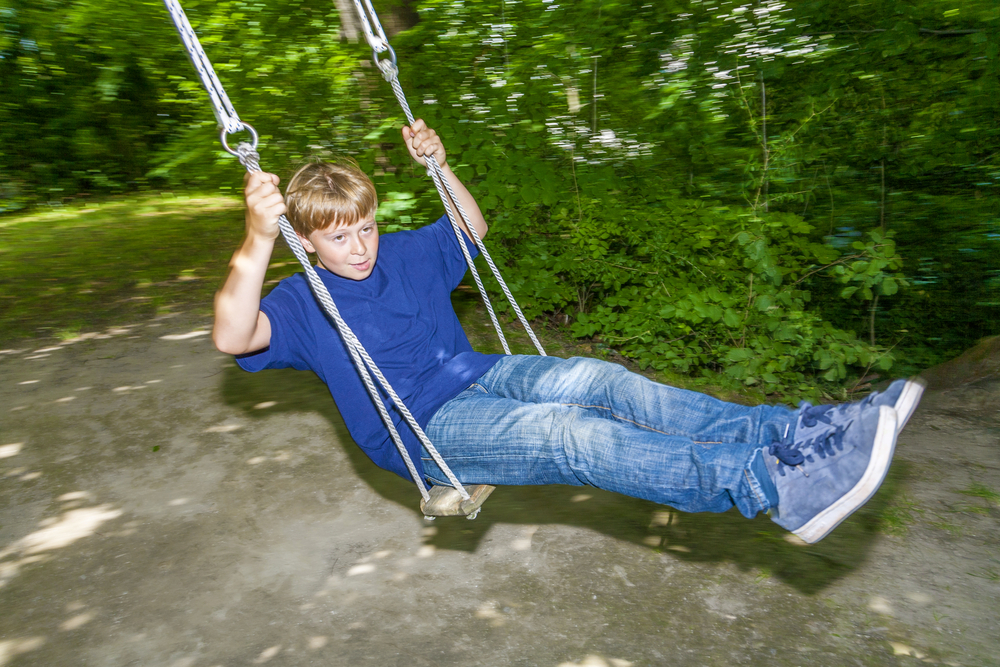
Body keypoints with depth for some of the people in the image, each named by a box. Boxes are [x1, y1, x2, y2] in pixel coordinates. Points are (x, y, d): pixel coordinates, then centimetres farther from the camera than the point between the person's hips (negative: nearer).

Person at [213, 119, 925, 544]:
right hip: (427, 430, -6)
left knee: (597, 380, -22)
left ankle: (795, 431, -28)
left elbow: (472, 230, 25)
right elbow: (235, 336, -22)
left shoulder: (401, 252, 14)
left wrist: (440, 168, 9)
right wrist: (258, 241, -39)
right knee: (568, 432, -31)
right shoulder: (305, 301, -3)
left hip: (482, 376, 6)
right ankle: (774, 484, -44)